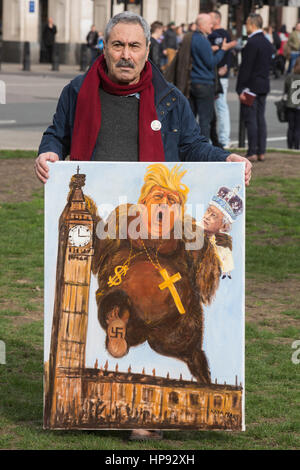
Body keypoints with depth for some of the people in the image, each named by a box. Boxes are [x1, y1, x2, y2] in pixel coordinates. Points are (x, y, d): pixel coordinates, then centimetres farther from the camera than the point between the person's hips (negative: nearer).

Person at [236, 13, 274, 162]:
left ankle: (252, 153, -7)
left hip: (251, 87, -9)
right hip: (264, 86, 9)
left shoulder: (252, 43, -16)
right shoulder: (267, 43, 11)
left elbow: (246, 67, -18)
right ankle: (261, 151, 12)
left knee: (250, 120, -6)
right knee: (261, 119, 11)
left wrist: (242, 89, -16)